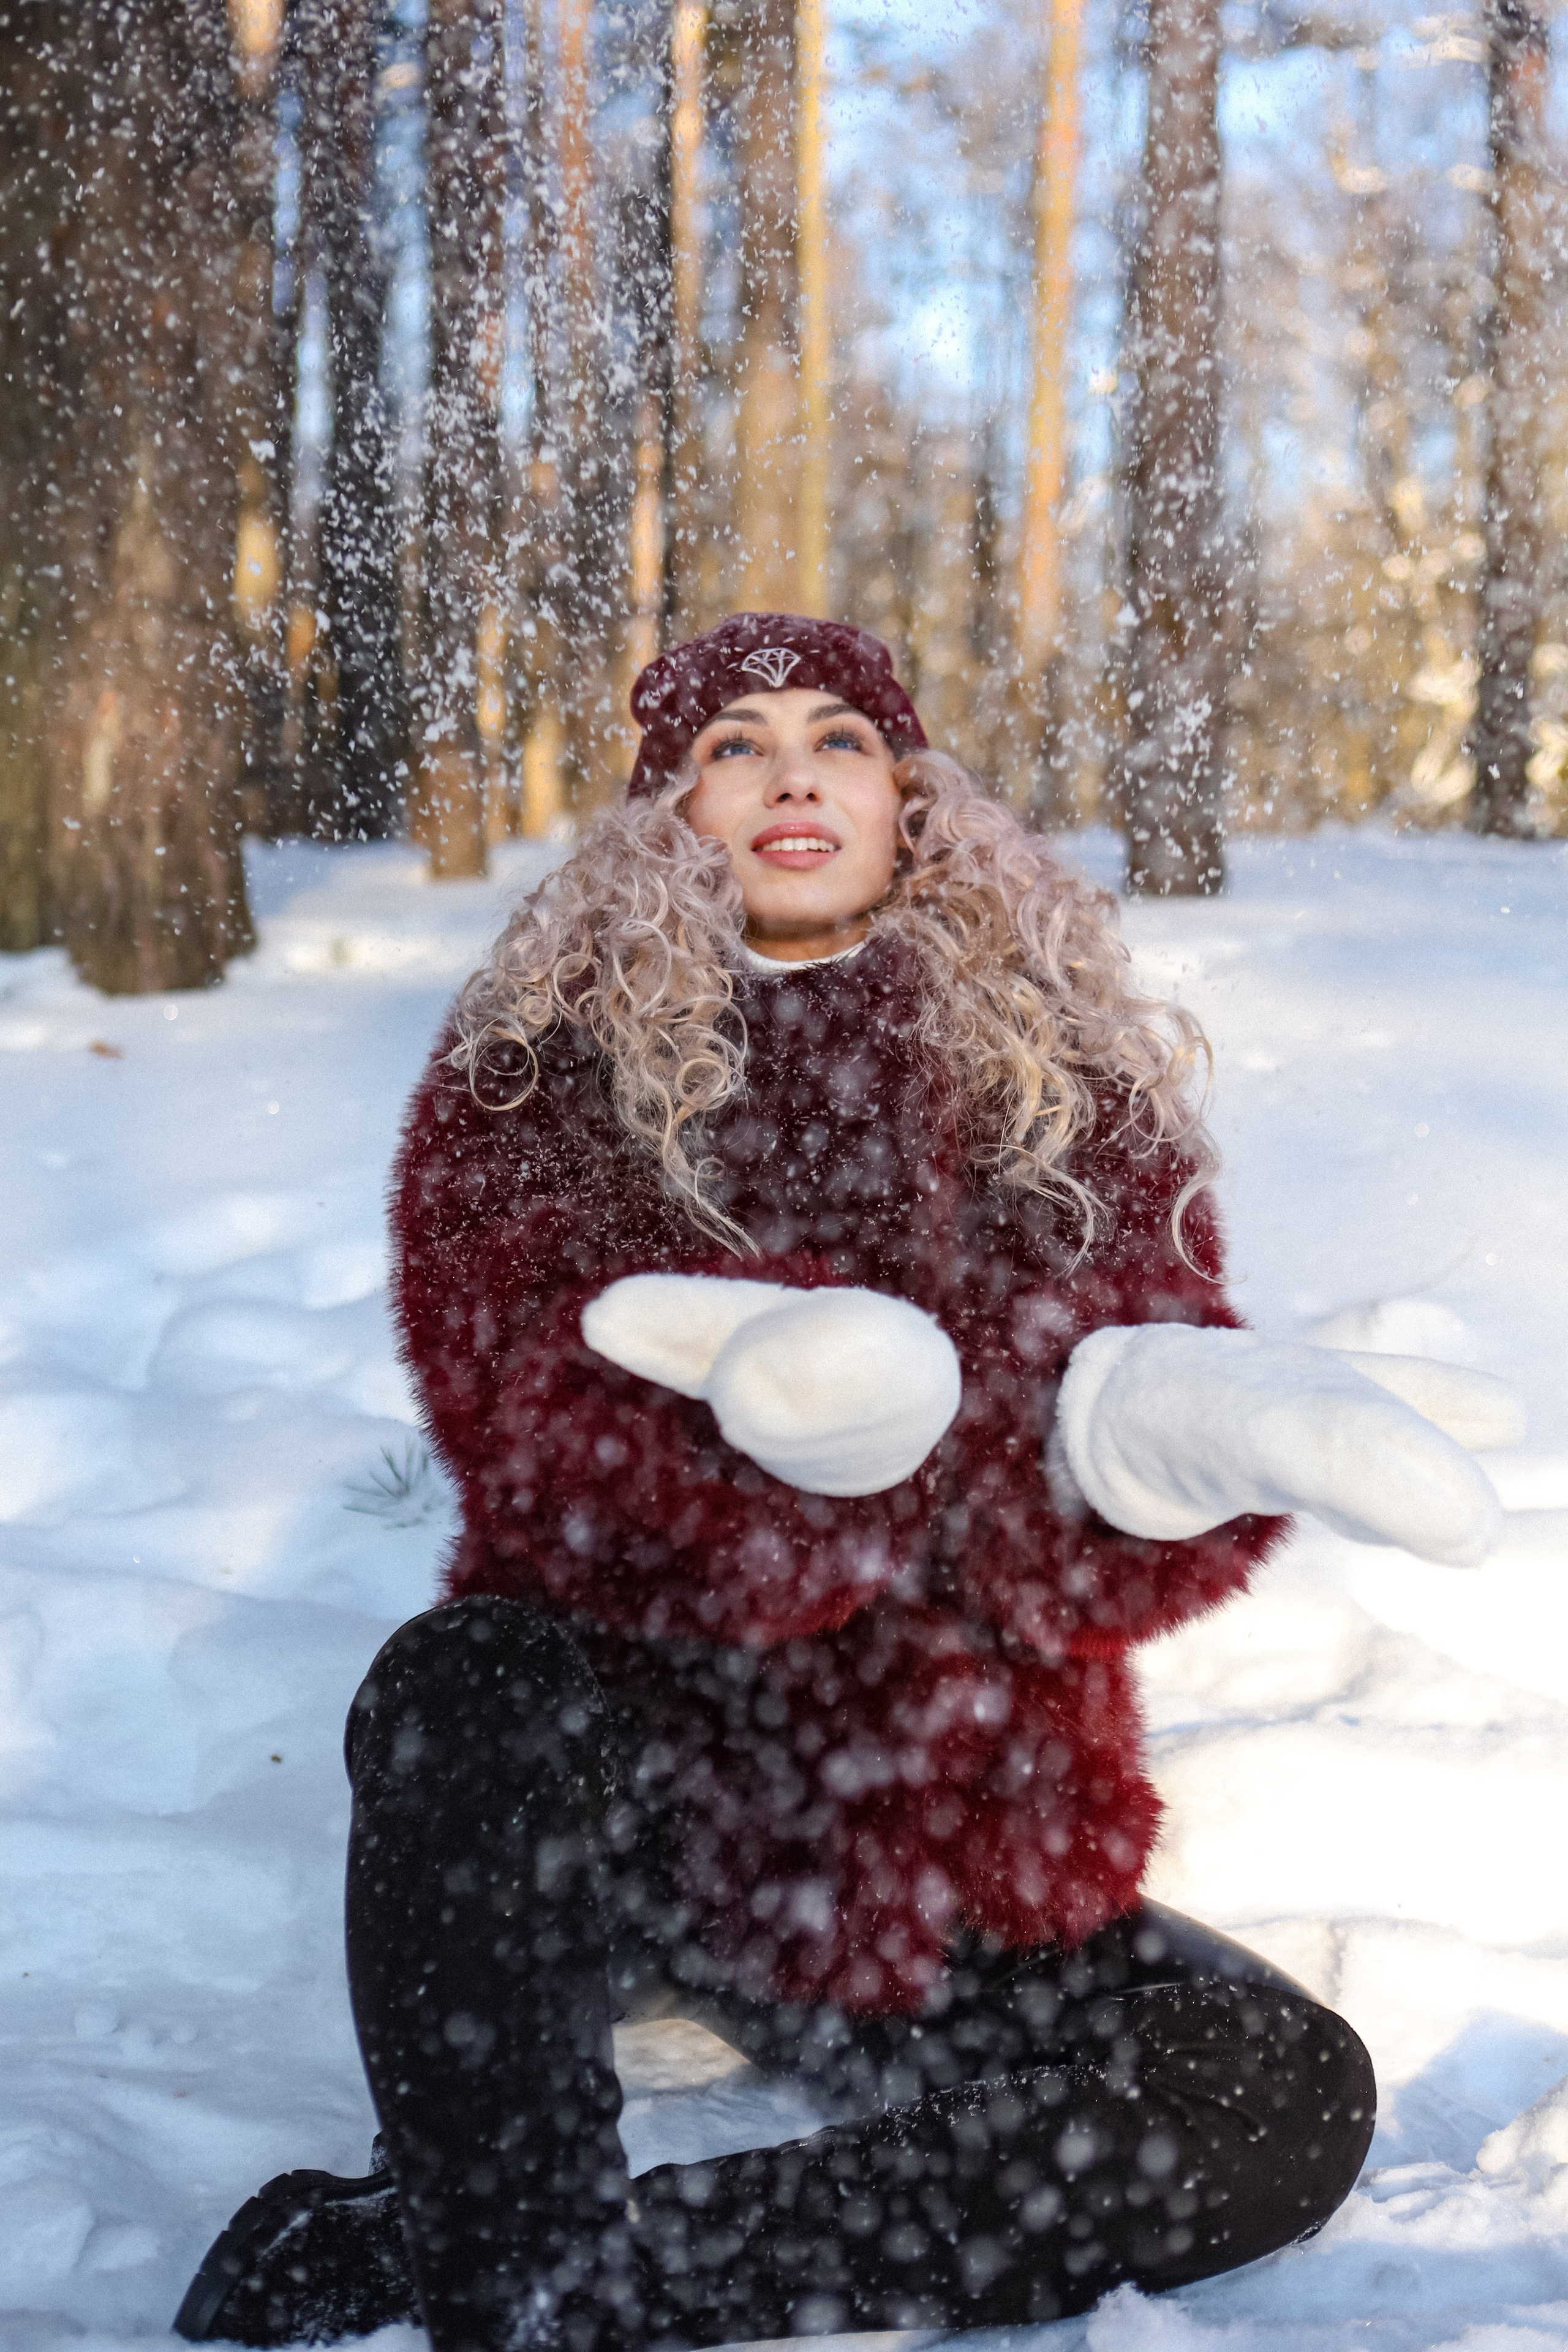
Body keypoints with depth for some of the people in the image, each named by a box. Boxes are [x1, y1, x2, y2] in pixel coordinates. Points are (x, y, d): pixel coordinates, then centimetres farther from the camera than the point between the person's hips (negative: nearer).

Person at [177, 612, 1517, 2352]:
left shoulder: (1070, 1079, 5)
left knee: (1291, 2105, -21)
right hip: (603, 1791, -3)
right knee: (468, 1685, -34)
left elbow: (1132, 1566, -5)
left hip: (941, 1851, 3)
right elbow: (529, 1436, -17)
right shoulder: (542, 1058, 1)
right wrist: (1060, 1435, -30)